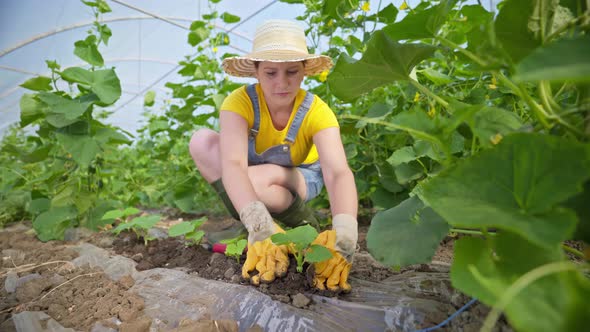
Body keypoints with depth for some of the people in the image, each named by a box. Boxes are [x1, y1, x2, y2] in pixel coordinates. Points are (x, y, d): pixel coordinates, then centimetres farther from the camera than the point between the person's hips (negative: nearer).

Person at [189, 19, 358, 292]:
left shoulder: (316, 111, -29)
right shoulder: (240, 101, -28)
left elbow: (339, 172, -41)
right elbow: (233, 164, -43)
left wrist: (344, 234, -60)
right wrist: (259, 225, -60)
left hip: (301, 177, -2)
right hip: (251, 174, 2)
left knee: (256, 179, -37)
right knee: (201, 142, -25)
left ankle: (304, 223, -7)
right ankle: (261, 226, -15)